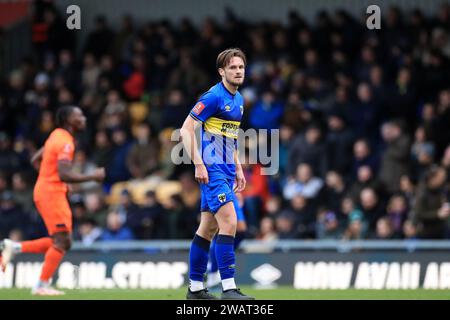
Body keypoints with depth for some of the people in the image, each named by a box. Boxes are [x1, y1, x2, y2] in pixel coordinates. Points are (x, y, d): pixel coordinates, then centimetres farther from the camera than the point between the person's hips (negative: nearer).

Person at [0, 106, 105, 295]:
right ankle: (42, 286, -5)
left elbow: (35, 159, 22)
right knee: (62, 241, -7)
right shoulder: (65, 143, -17)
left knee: (63, 242, 11)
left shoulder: (57, 135, 13)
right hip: (52, 192, -10)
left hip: (43, 190, 10)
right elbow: (64, 175, -26)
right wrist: (93, 177, -18)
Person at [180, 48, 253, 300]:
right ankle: (229, 287, -18)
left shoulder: (238, 100, 14)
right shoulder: (214, 97, -13)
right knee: (229, 222, -17)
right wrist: (198, 164, -21)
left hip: (226, 170, 9)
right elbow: (187, 129, -15)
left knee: (208, 227, 11)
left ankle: (195, 287, 17)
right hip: (212, 169, -9)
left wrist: (238, 168, 21)